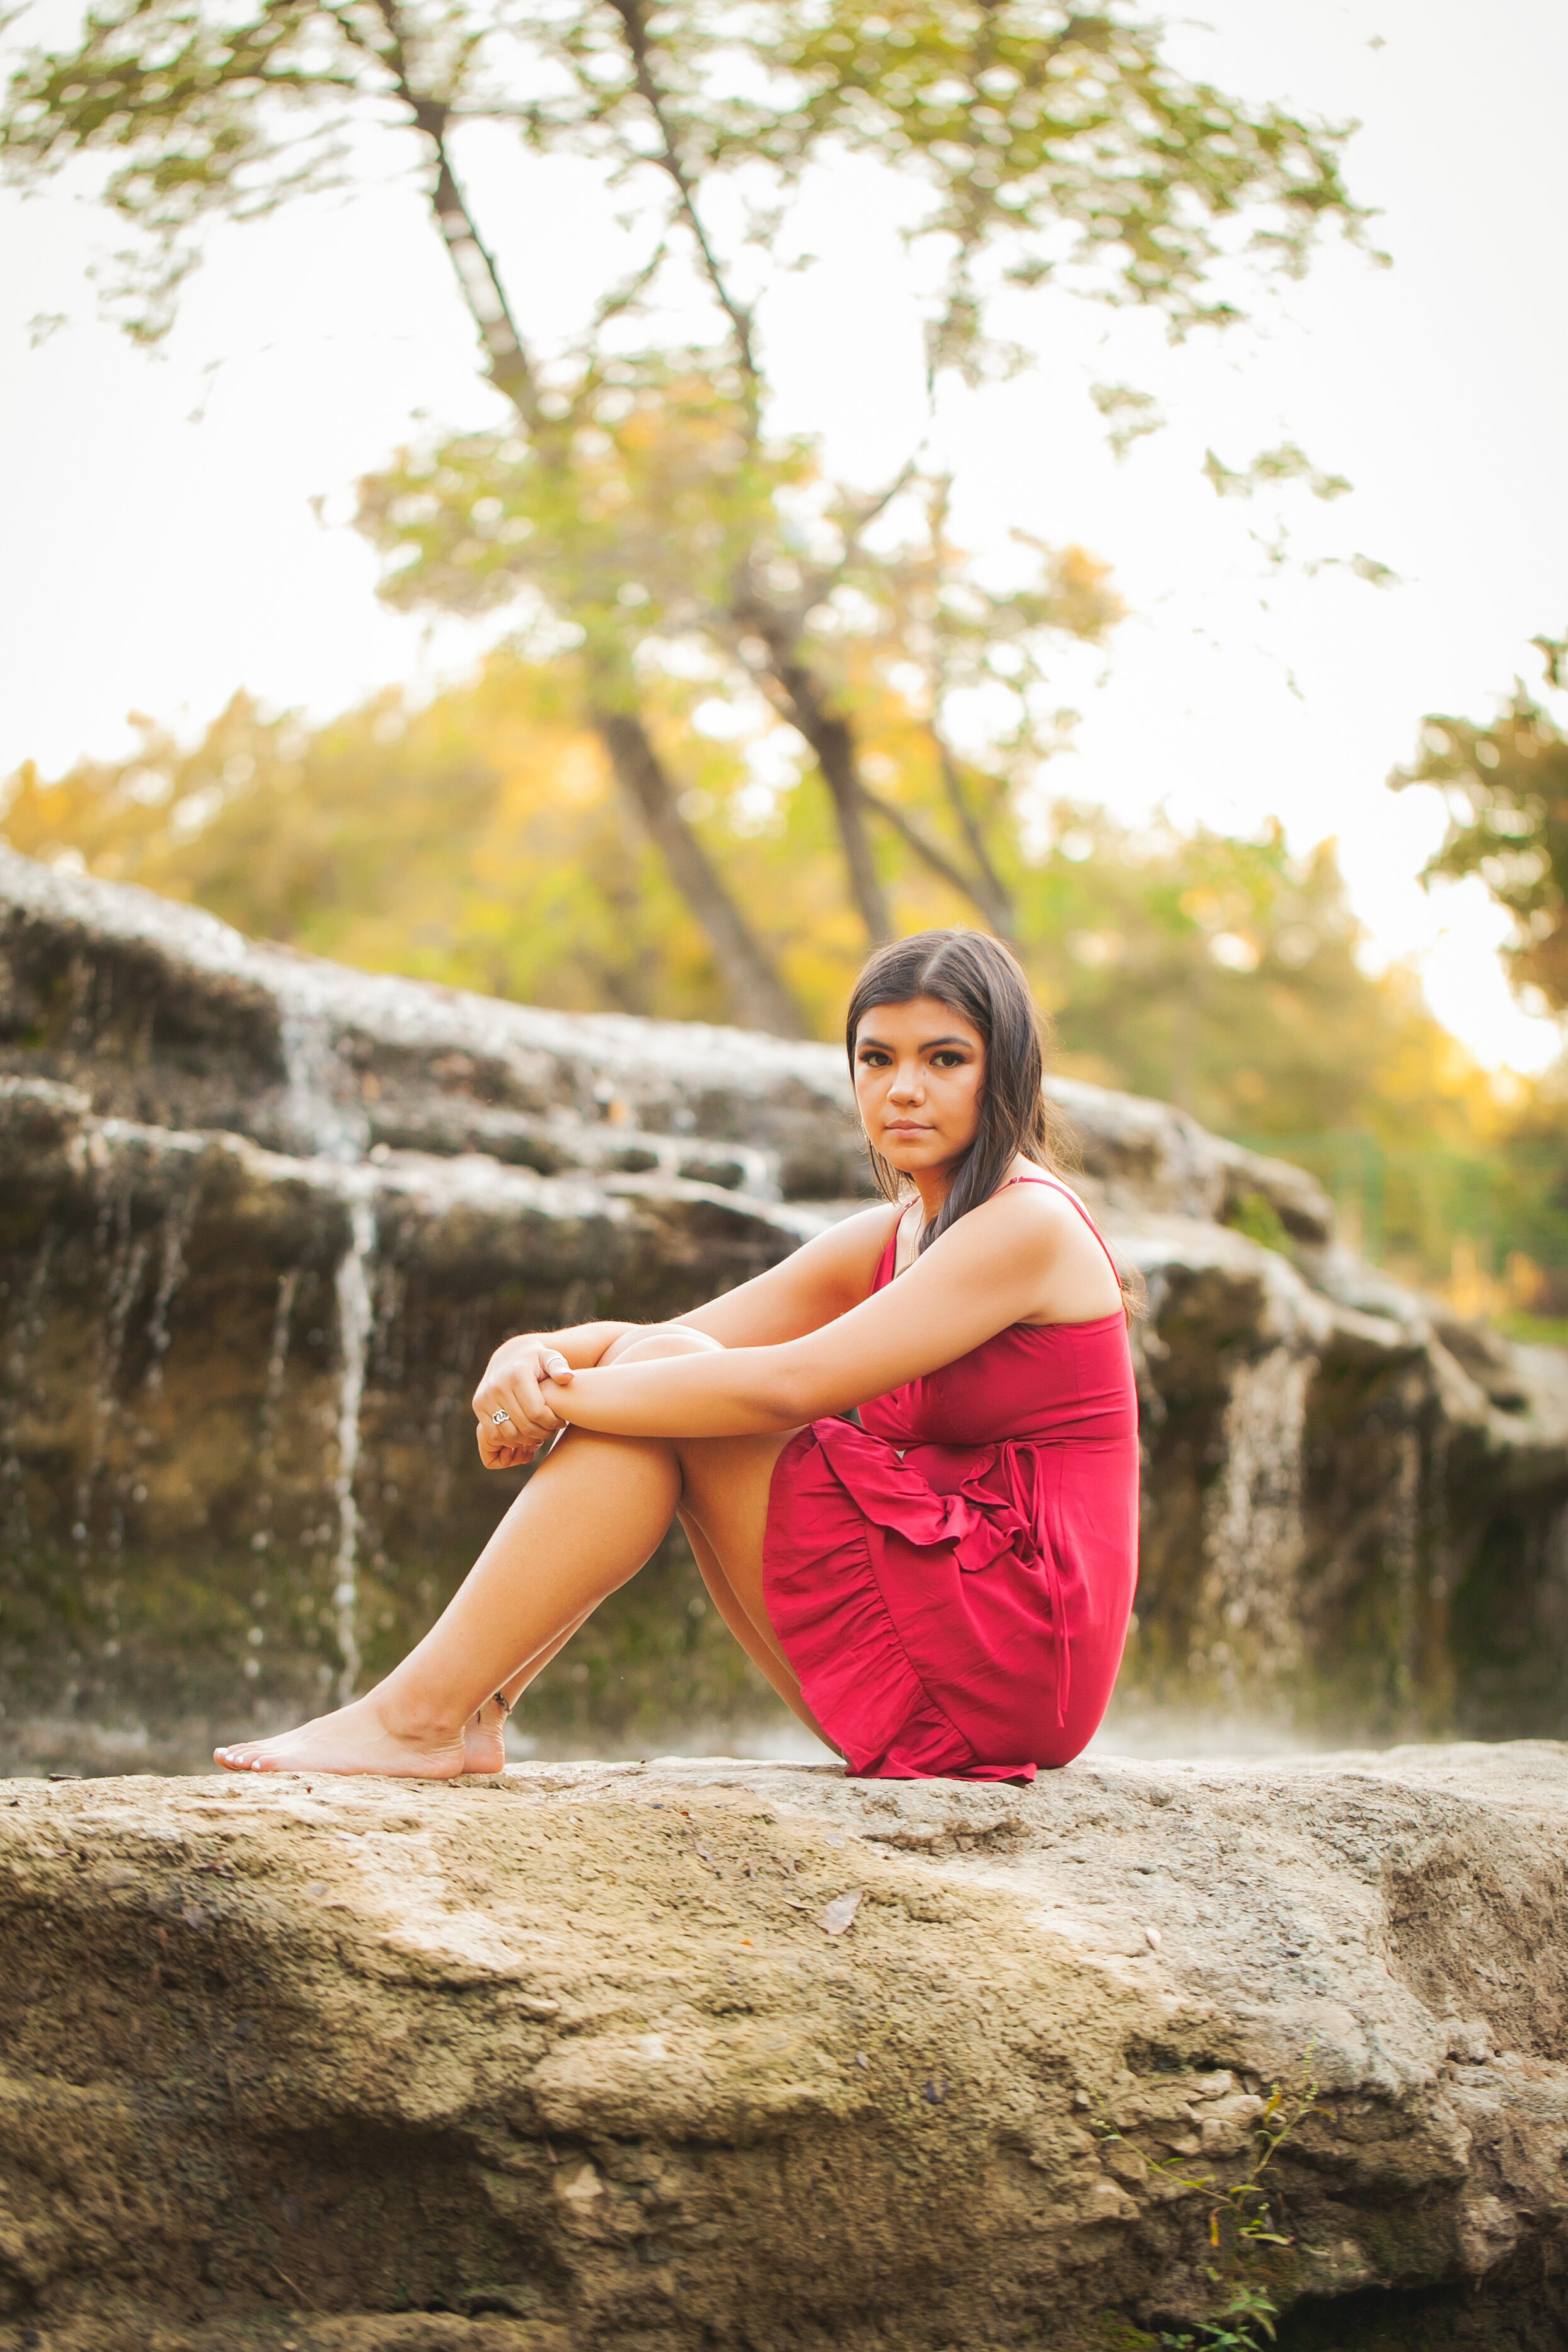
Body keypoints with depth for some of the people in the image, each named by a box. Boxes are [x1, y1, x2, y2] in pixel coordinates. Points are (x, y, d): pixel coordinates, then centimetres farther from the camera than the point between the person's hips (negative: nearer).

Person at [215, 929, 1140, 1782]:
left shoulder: (1031, 1223, -12)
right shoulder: (885, 1240, 14)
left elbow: (790, 1384, -21)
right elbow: (653, 1341, 9)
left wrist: (564, 1398, -14)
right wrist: (531, 1357, -12)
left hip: (1011, 1653, -8)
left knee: (668, 1377, -13)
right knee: (658, 1369, 0)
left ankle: (420, 1714, -13)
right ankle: (469, 1712, -6)